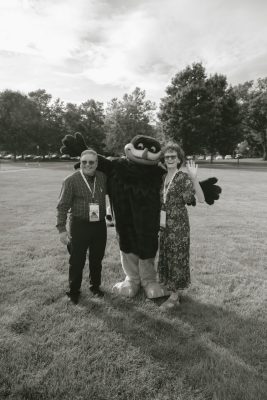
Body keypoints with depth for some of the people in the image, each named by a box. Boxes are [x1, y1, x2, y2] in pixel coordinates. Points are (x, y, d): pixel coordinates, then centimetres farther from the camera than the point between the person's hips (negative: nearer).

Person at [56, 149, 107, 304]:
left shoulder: (103, 177, 2)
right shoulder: (71, 180, -9)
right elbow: (63, 206, -7)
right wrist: (62, 228, -11)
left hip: (100, 225, 4)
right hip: (80, 226, -3)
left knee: (97, 259, 16)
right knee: (77, 261, 6)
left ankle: (95, 286, 36)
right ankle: (74, 291, 26)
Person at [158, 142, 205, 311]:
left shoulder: (183, 177, -12)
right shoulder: (164, 177, 8)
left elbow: (201, 199, -23)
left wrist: (194, 178, -32)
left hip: (179, 224, -7)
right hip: (165, 224, 7)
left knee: (177, 257, 3)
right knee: (166, 257, 15)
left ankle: (174, 297, 17)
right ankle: (174, 289, 33)